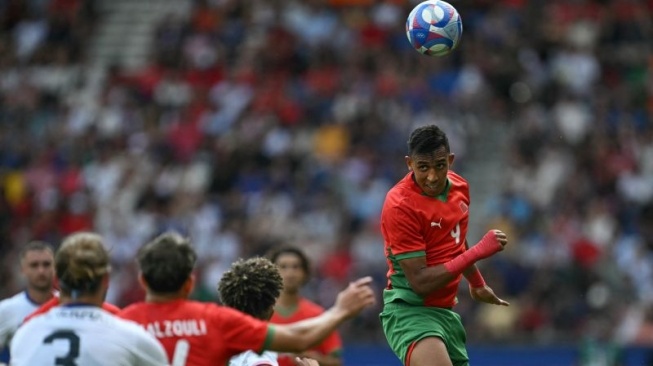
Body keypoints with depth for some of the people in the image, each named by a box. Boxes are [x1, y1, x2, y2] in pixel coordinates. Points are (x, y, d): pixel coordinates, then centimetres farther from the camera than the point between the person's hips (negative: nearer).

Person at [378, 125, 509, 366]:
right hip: (410, 310, -8)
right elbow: (420, 282, -22)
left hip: (446, 310, 8)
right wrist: (478, 251, -25)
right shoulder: (399, 206, -20)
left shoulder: (459, 187, 4)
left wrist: (477, 283, 39)